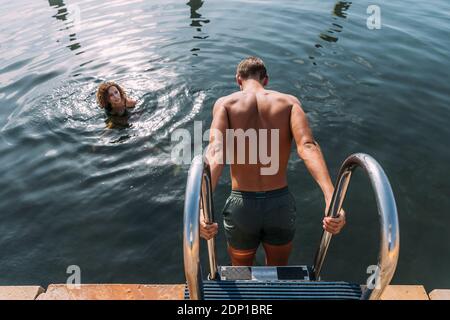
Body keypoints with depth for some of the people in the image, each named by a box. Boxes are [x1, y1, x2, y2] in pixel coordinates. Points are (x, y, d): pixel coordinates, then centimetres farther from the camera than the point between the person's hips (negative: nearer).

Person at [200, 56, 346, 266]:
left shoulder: (225, 103, -3)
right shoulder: (289, 101, 0)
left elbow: (216, 150, -22)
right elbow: (307, 146, -19)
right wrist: (331, 198, -30)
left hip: (241, 206, -1)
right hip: (281, 203, 1)